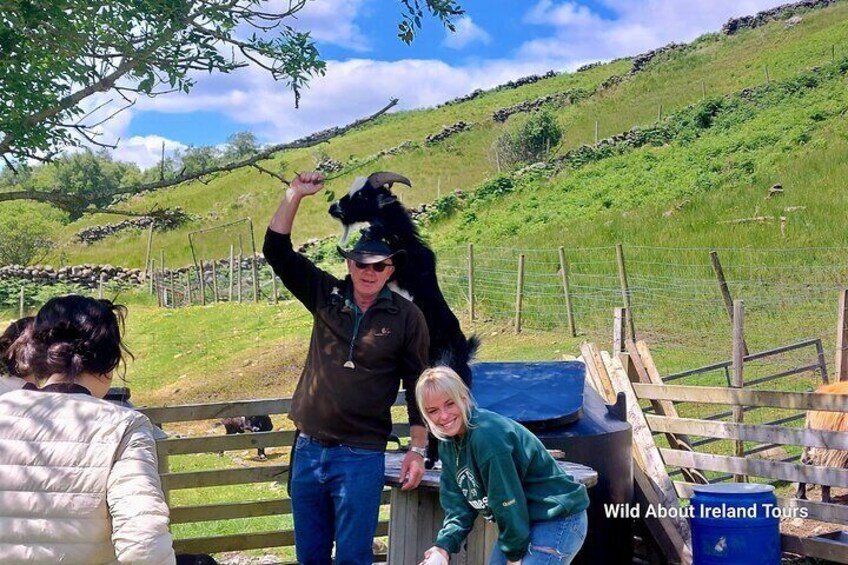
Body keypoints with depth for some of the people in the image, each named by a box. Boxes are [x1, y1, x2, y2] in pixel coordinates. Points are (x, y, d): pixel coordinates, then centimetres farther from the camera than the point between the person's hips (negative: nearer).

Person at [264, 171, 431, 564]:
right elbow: (277, 252, 0)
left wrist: (417, 449, -1)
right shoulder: (327, 297, 3)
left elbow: (417, 384, 0)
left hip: (361, 458, -3)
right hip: (308, 448, 4)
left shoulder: (407, 317, -4)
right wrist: (295, 195, -9)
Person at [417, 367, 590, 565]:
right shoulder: (448, 444, 2)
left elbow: (508, 500, -22)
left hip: (557, 522, -9)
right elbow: (458, 507, 2)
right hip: (519, 526, 9)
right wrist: (443, 547, -13)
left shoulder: (489, 435, -27)